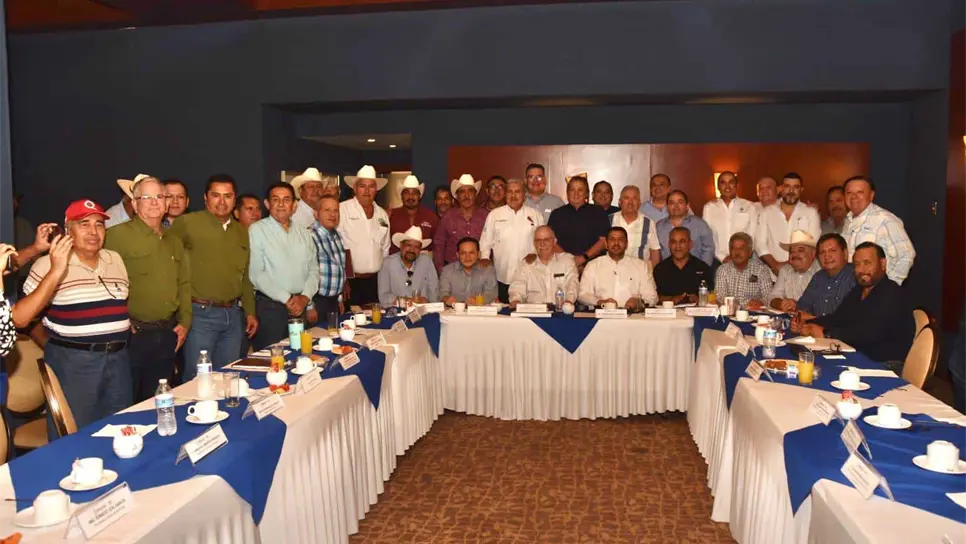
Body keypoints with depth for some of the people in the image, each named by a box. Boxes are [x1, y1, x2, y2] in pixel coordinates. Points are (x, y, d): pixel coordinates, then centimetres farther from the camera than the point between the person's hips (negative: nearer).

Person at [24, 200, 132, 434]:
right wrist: (55, 272, -24)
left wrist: (124, 328, 7)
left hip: (118, 359, 5)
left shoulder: (116, 259, 9)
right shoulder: (48, 265, -8)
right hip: (72, 362, -5)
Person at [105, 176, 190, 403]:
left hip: (167, 336, 6)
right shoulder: (117, 235, -9)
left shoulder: (174, 243, 15)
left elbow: (184, 284, 20)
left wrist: (185, 322, 11)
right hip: (132, 336, -6)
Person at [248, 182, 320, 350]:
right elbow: (256, 273, -11)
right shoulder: (257, 230, -4)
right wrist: (286, 299, -13)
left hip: (300, 307, 5)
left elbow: (313, 269, 11)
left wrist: (305, 297, -7)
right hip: (270, 307, -5)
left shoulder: (304, 234, 12)